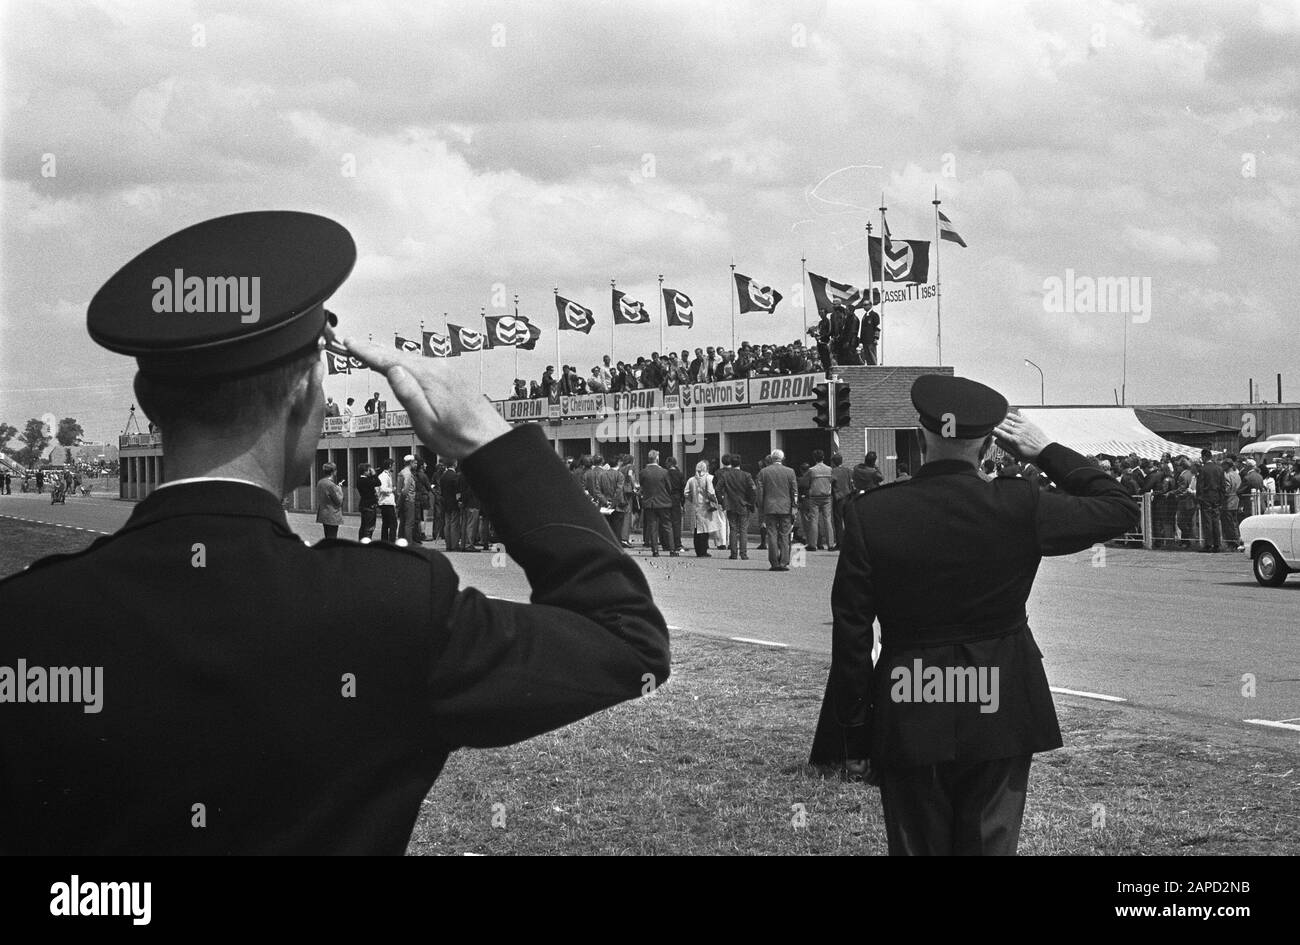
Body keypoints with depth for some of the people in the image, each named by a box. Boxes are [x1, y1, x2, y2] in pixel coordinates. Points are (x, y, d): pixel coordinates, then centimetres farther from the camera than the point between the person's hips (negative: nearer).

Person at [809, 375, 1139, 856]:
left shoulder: (870, 514, -9)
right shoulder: (1018, 507, -11)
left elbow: (850, 638, -7)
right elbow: (1120, 508, 3)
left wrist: (854, 740, 2)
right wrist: (1046, 452, 7)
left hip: (906, 725, 0)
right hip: (999, 716, 0)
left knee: (916, 845, 12)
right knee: (991, 843, 10)